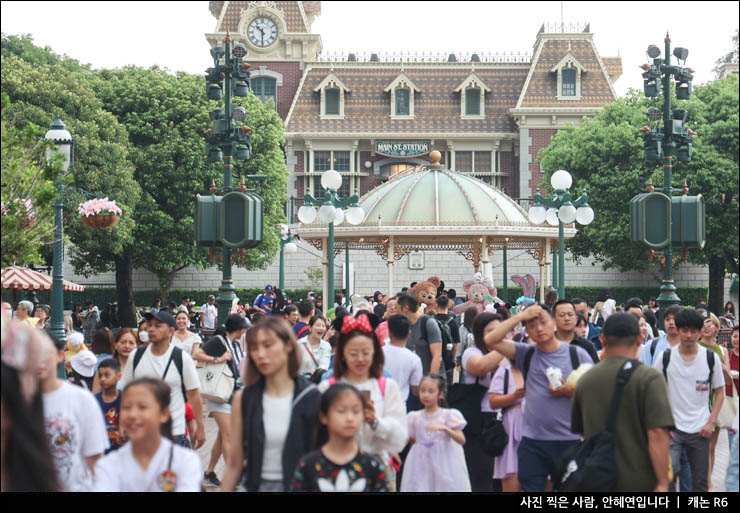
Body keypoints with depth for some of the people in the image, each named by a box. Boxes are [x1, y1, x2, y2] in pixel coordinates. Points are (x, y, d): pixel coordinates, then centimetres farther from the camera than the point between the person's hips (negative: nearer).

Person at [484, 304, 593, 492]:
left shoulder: (577, 355, 2)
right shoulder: (526, 354, 8)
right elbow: (491, 339, -3)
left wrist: (570, 391, -14)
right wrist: (521, 316, -5)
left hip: (569, 441, -2)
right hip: (532, 443, 2)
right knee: (531, 487, 4)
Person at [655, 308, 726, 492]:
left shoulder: (711, 358, -1)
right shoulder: (665, 357, -3)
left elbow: (720, 392, 7)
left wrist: (711, 422, -3)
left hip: (700, 429, 1)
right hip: (672, 428, -1)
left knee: (700, 481, 8)